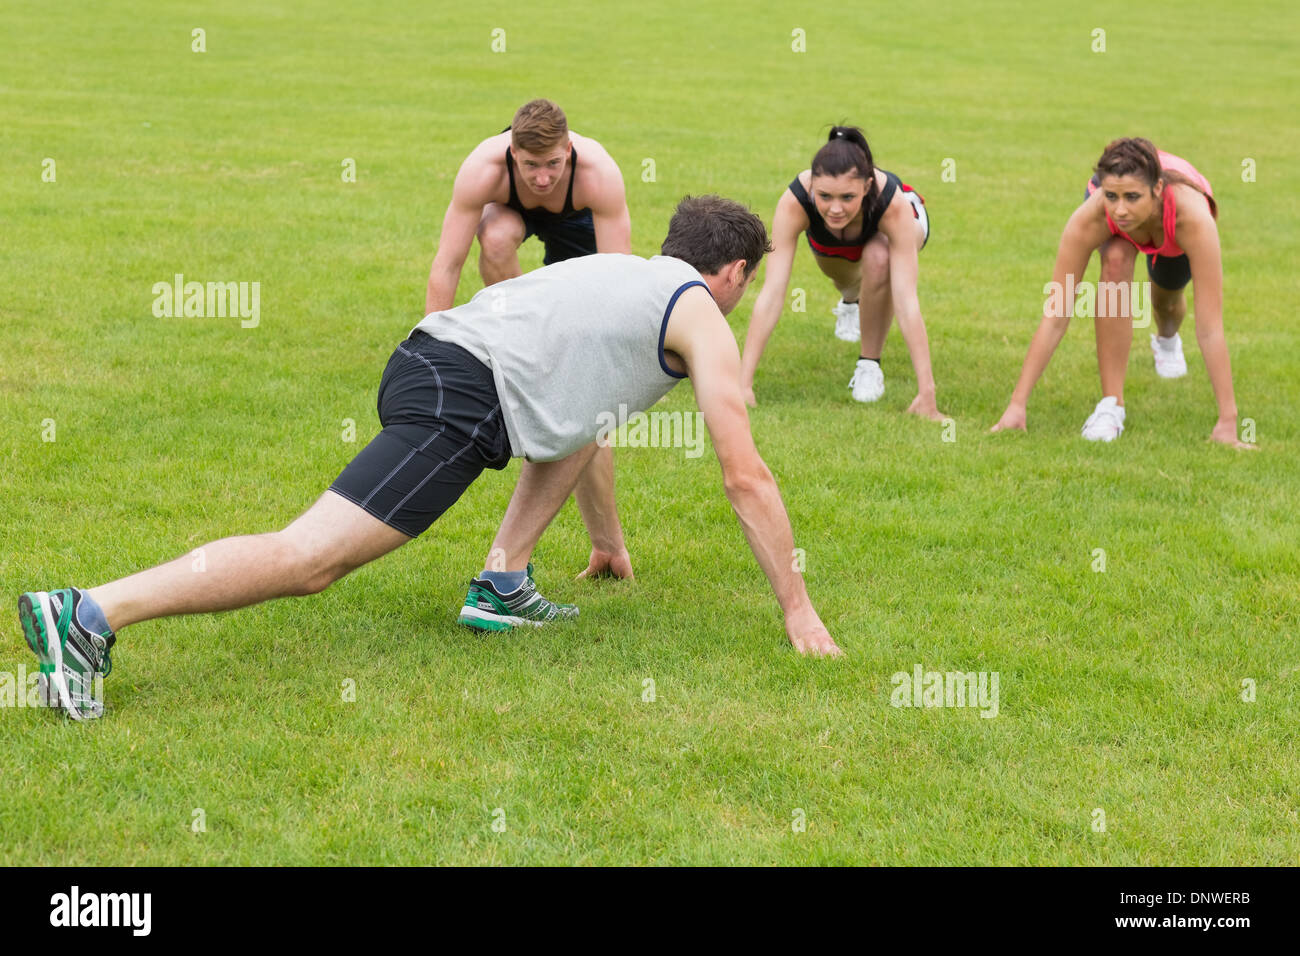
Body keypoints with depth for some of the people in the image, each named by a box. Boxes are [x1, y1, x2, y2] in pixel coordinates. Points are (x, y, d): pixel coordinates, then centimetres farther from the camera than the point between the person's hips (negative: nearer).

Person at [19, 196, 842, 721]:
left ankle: (503, 581, 18)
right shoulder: (704, 320, 11)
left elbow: (587, 420, 47)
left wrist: (609, 541, 57)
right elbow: (746, 478, 8)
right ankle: (89, 616, -28)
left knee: (574, 412, 34)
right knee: (308, 559, -17)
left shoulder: (624, 273, 34)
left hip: (427, 356, 9)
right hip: (460, 403, -9)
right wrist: (798, 612, 15)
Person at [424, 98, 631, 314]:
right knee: (496, 238, -36)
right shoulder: (480, 170, -43)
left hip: (574, 214, 1)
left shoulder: (600, 173, -43)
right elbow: (447, 265, -39)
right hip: (508, 208, -1)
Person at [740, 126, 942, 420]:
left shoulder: (894, 203, -43)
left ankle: (870, 364, -10)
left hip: (886, 228, -3)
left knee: (877, 258, -31)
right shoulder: (794, 202, -41)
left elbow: (906, 301, -46)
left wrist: (926, 393, -51)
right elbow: (771, 294, -42)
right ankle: (853, 299, 51)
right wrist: (742, 384, -47)